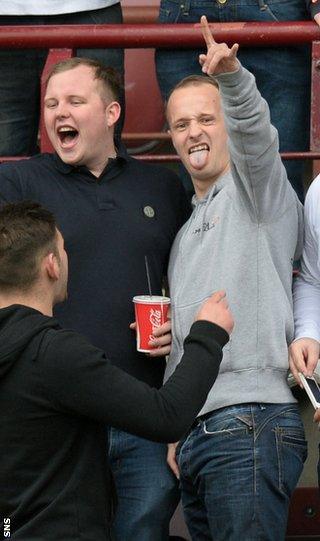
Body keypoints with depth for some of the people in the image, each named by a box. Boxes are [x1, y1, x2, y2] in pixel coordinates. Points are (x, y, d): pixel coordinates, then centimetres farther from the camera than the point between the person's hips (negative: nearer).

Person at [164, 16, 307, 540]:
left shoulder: (257, 188, 5)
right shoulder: (188, 230, 28)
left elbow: (254, 131, -20)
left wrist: (231, 75, -40)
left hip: (249, 423, -8)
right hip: (198, 433, 8)